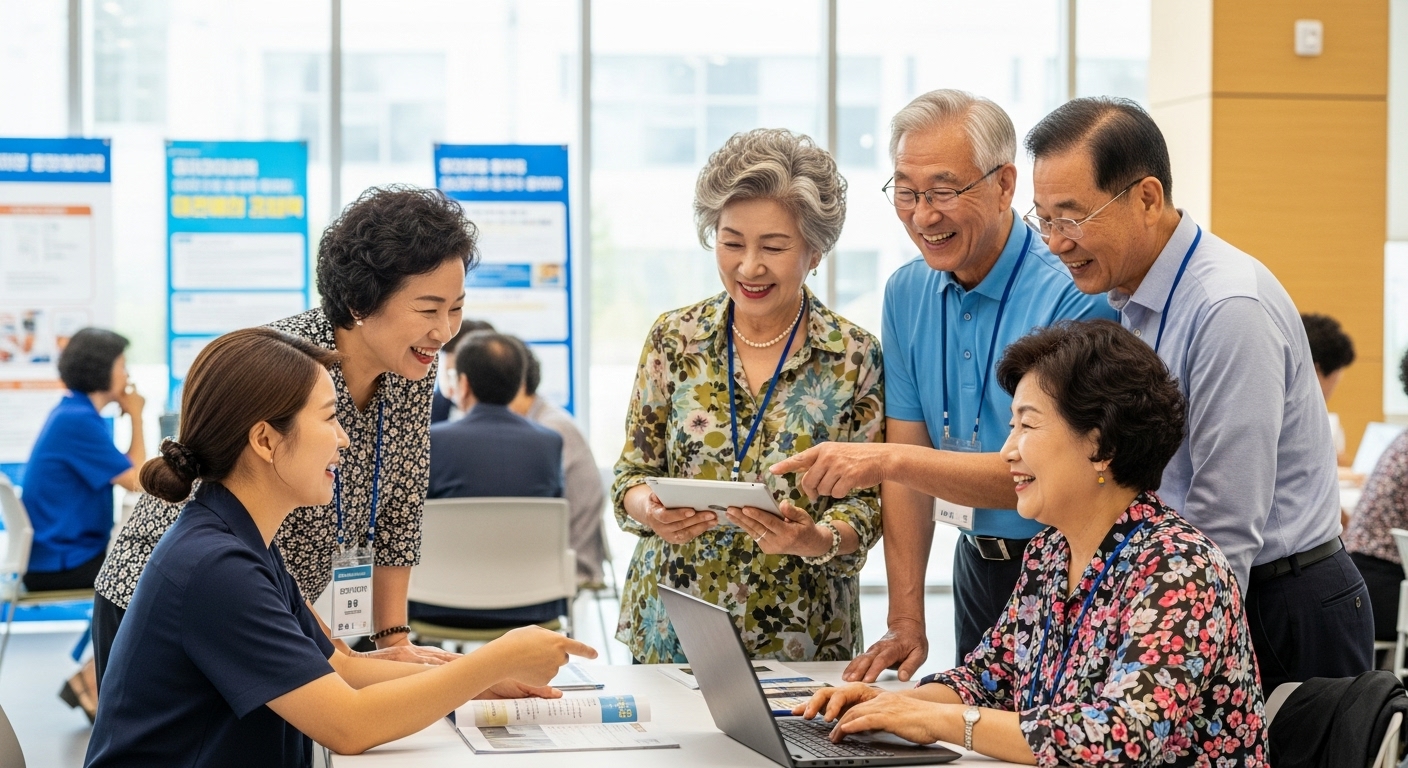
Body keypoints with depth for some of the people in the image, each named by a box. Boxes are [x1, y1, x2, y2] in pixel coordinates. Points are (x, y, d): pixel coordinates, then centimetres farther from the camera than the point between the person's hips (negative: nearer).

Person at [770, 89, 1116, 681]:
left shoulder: (1072, 295, -19)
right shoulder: (907, 294, 4)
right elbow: (909, 464, 4)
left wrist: (886, 461, -33)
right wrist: (906, 623, -1)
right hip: (979, 564, 6)